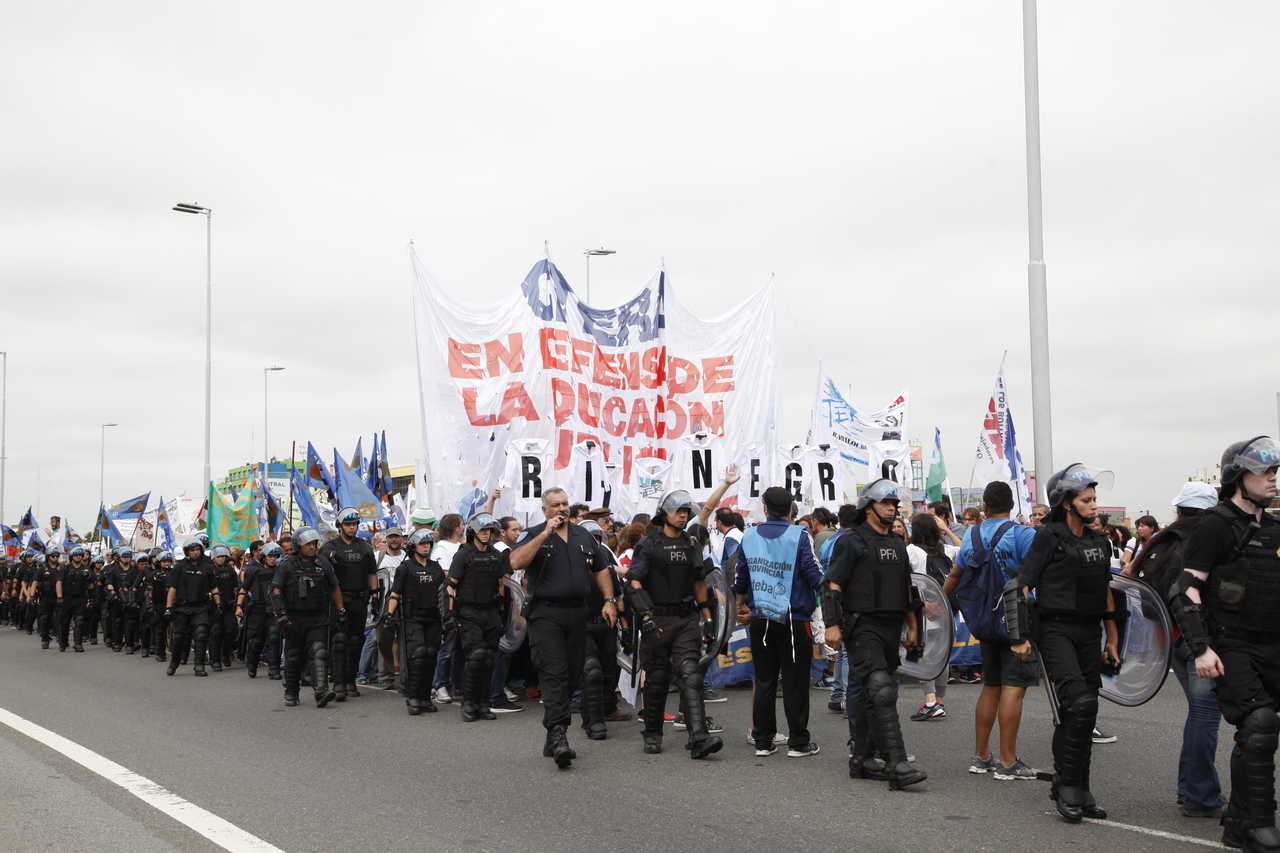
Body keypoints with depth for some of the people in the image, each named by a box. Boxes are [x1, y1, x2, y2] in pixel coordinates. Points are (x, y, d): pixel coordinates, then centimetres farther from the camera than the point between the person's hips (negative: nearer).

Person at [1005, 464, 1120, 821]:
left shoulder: (1100, 542, 13)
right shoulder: (1049, 536, -7)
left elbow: (1106, 591, 21)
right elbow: (1020, 584, -9)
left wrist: (1112, 639, 19)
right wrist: (1020, 636, -12)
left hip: (1089, 632, 6)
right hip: (1055, 629, -6)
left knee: (1075, 712, 9)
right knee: (1081, 701, -20)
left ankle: (1075, 790, 18)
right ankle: (1068, 784, -8)